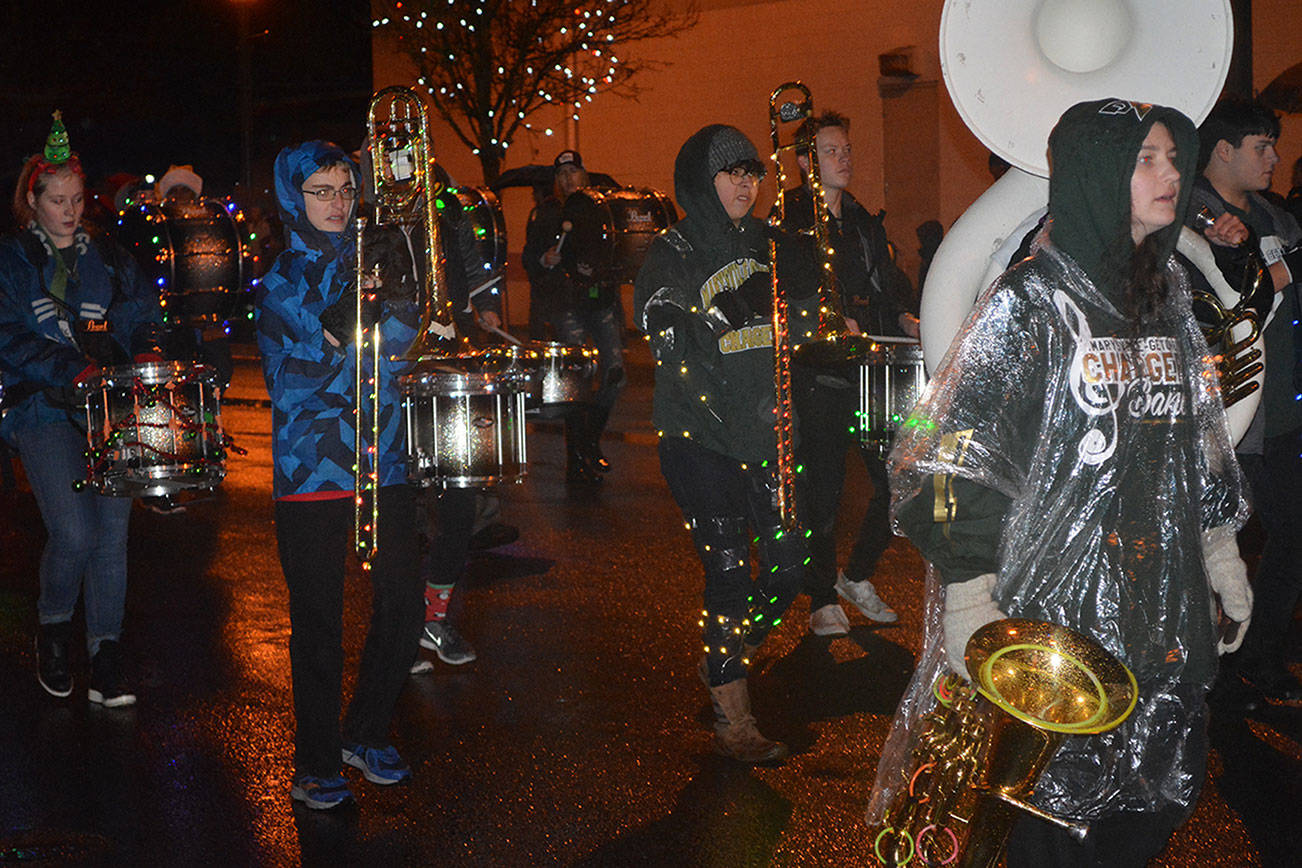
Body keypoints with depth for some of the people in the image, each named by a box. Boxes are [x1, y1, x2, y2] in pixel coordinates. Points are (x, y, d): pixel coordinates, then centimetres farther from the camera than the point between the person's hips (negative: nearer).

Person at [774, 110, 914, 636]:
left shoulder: (865, 222, 19)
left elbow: (890, 283, 21)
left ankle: (857, 576, 22)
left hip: (873, 368, 5)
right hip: (818, 375, -5)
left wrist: (906, 318, 2)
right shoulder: (787, 222, -1)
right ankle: (822, 599, 15)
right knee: (822, 489, -1)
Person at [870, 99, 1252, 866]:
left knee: (1156, 803, 14)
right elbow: (956, 459, -16)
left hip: (1167, 609, 7)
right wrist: (969, 603, -20)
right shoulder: (1030, 302, -12)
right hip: (1059, 611, -6)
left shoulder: (1171, 298, 9)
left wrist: (1223, 555, 17)